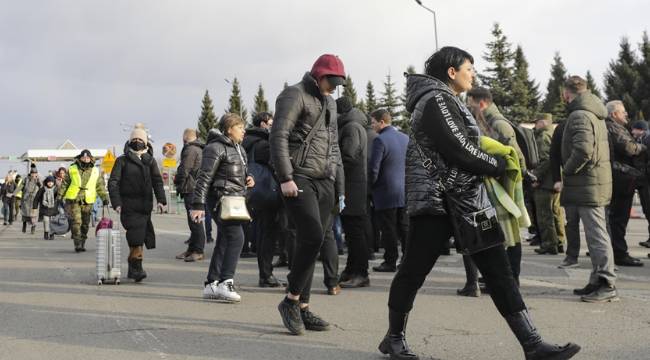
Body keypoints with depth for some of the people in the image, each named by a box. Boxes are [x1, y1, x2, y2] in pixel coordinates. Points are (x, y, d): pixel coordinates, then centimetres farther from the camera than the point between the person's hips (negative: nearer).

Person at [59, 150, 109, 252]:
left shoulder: (95, 171, 9)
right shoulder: (72, 169, 5)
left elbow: (100, 186, 12)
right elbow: (64, 184, 11)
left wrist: (105, 197, 1)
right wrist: (60, 196, 8)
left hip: (87, 202, 2)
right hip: (73, 200, -2)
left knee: (85, 224, 8)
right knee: (76, 222, -12)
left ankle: (82, 243, 20)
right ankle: (77, 244, -13)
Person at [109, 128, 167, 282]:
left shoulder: (150, 161, 15)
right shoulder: (122, 160, 7)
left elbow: (157, 181, 6)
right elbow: (113, 182, 1)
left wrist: (161, 200, -8)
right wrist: (116, 203, -11)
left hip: (145, 205, 3)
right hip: (128, 205, -3)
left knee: (141, 238, 6)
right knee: (136, 237, -15)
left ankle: (132, 269, 18)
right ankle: (137, 268, -13)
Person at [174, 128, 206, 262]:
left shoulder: (190, 150, -12)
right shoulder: (200, 149, 19)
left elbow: (184, 171, -15)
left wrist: (178, 183, 2)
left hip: (191, 189, -10)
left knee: (194, 221, -8)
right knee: (194, 220, 14)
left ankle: (198, 251, -7)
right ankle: (192, 249, 20)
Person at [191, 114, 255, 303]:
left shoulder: (239, 149, 18)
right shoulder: (215, 147, -10)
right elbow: (204, 177, -13)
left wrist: (248, 179, 8)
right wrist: (198, 205, -17)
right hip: (221, 199, -9)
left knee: (223, 241, 11)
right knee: (236, 237, -20)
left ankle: (211, 284, 17)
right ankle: (226, 282, -21)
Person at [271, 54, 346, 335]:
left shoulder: (330, 103, 24)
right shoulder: (295, 95, -2)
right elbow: (278, 136, -13)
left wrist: (340, 187, 21)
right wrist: (285, 178, -20)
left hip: (324, 182, 8)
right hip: (299, 178, -7)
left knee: (311, 243, 5)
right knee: (312, 237, -18)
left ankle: (302, 308, 10)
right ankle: (291, 300, -5)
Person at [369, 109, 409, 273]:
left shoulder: (380, 140, -14)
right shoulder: (405, 138, 8)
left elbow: (373, 168, -16)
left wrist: (371, 186, 0)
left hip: (386, 192, -7)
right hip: (405, 192, 7)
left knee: (388, 229, 0)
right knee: (404, 227, 12)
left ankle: (390, 262, 4)